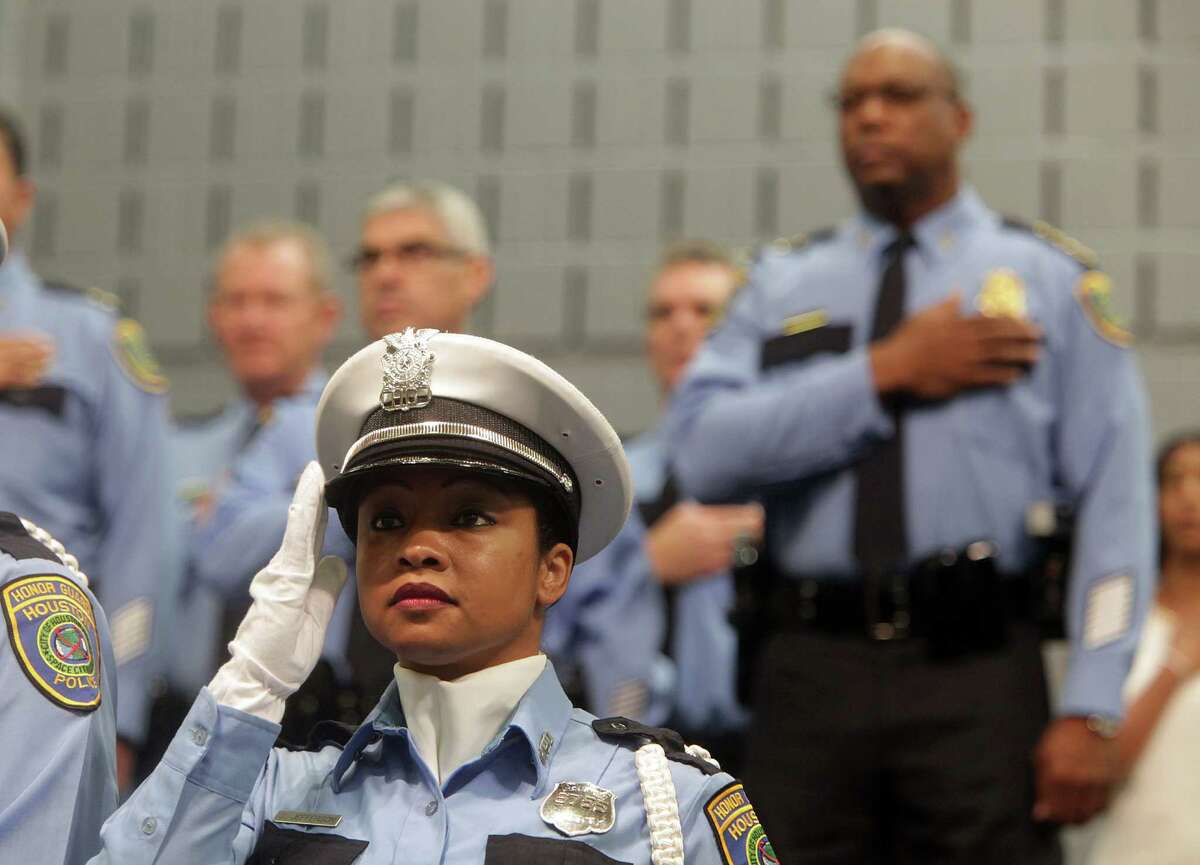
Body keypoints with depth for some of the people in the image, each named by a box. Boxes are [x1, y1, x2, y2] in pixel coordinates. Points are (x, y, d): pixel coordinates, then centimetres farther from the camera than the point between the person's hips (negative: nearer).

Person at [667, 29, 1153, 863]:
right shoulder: (782, 286, 15)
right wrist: (887, 371, -7)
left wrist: (1091, 710, -8)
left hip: (978, 676, -2)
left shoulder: (1052, 279, 9)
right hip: (809, 670, 2)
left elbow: (1114, 503, 1)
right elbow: (705, 451, -2)